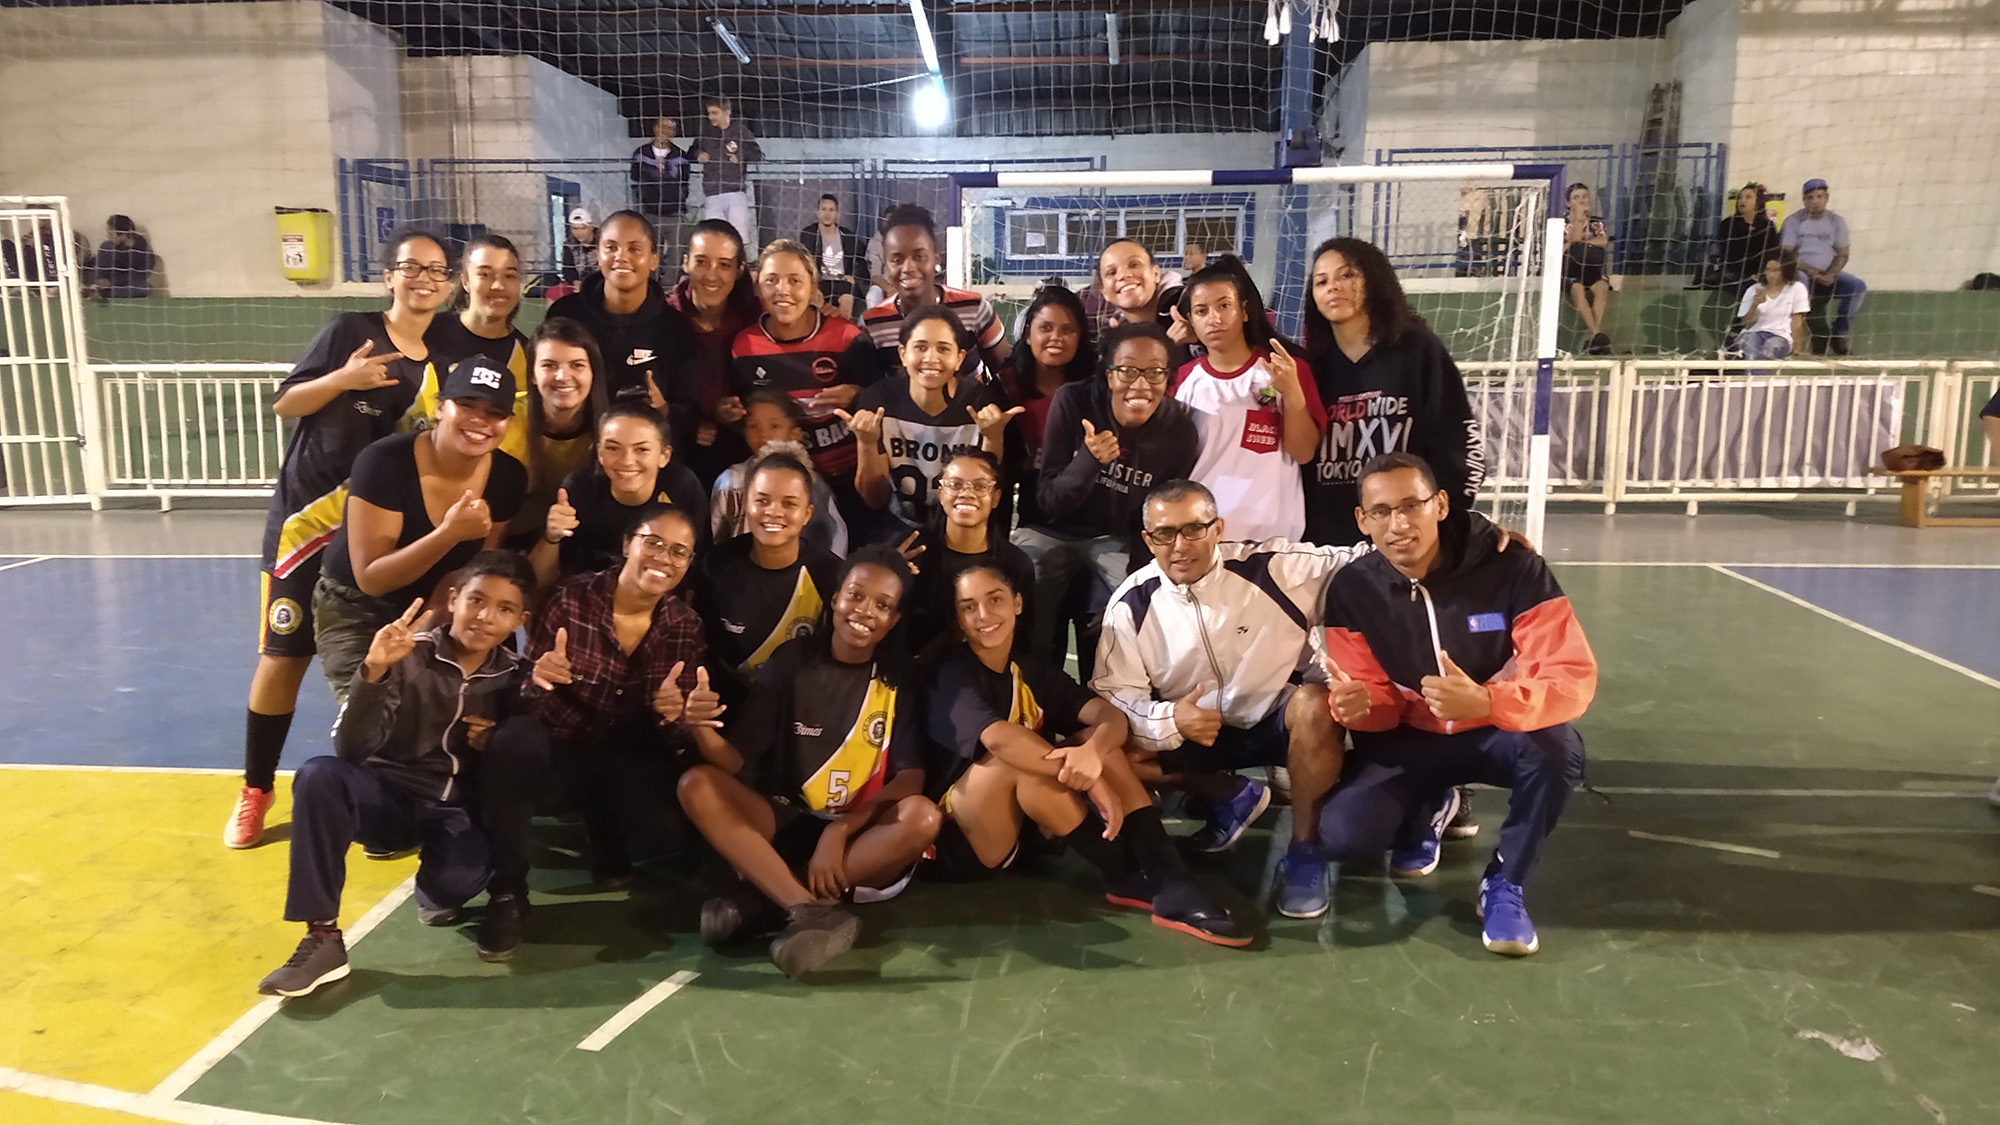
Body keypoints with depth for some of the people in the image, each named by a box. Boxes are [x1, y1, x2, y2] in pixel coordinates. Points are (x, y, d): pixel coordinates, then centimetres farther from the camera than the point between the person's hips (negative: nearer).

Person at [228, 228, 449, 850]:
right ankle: (255, 790, 19)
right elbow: (284, 403, -5)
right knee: (283, 655, 3)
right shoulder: (350, 330, -6)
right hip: (306, 513, -2)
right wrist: (343, 379, -20)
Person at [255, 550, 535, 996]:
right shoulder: (407, 656, -8)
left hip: (456, 808, 0)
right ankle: (323, 938, -23)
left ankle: (433, 891, 8)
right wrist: (373, 672, -29)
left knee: (459, 879, -33)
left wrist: (494, 739, -17)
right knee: (318, 775, -31)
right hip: (389, 793, 0)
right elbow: (351, 749, -15)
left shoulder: (514, 675, 1)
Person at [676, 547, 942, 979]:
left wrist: (839, 831, -25)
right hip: (787, 823, 1)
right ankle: (813, 912, -37)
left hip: (863, 835, -1)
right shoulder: (790, 660, -3)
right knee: (698, 785, -22)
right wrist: (704, 731, -29)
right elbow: (736, 761, -7)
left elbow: (910, 779, -12)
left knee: (922, 816, -31)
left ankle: (763, 895, -26)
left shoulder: (901, 679, -4)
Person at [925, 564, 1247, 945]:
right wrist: (1090, 779, -31)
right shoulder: (953, 673, -11)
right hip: (960, 841, -6)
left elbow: (1111, 715, -10)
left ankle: (1168, 881, -22)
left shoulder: (1034, 671, 6)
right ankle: (1132, 879, -20)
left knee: (1094, 737, -10)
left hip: (1029, 827, 6)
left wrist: (1092, 753, -34)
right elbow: (998, 739, -31)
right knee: (1019, 756, -31)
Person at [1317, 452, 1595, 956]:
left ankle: (1504, 883, -9)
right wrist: (1356, 703, -32)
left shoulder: (1513, 568, -22)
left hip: (1497, 733, -1)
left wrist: (1483, 702, -45)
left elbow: (1574, 678, -26)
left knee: (1557, 745, -37)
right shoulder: (1351, 589, -13)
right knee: (1340, 836, -21)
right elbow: (1377, 698, -5)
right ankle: (1429, 808, 16)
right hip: (1409, 739, 2)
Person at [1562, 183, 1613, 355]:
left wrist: (1579, 242, -8)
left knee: (1602, 287, -33)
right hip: (1569, 270, -2)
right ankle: (1597, 334, -45)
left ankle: (1596, 333, -41)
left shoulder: (1596, 222, 14)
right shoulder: (1562, 223, 8)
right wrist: (1578, 217, -10)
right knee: (1578, 288, -37)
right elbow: (1573, 238, -10)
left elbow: (1603, 241, -6)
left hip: (1592, 270, 2)